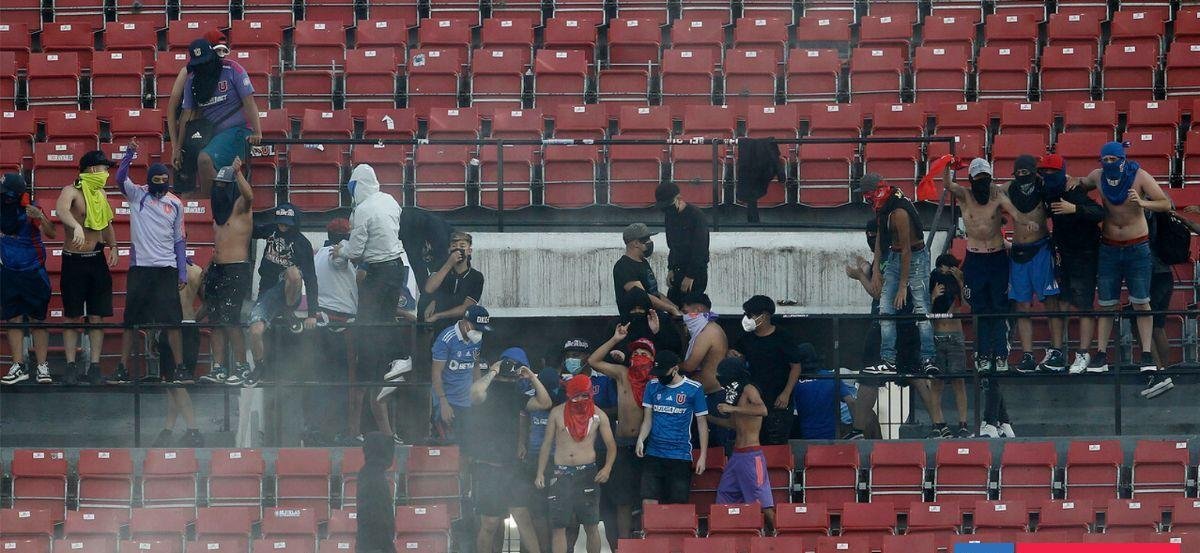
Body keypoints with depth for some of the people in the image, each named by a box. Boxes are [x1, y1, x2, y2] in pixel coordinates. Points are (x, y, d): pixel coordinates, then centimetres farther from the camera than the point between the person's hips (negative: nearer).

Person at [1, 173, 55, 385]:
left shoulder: (30, 211, -14)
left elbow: (51, 234, -25)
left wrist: (40, 217, -42)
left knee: (37, 319, 0)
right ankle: (18, 367, 7)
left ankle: (42, 366, 3)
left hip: (33, 273, -5)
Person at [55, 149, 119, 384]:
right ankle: (71, 367, 1)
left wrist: (113, 246, 10)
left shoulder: (100, 194, 12)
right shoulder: (72, 191, -11)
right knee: (72, 317, -1)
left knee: (97, 317, 2)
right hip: (74, 260, -6)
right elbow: (61, 209, -34)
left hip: (97, 260, 6)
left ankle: (94, 367, 4)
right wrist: (76, 226, -52)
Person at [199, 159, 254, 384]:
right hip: (217, 270, 9)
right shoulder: (219, 211, 19)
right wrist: (209, 267, 18)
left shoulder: (240, 207, -4)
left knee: (230, 320, -12)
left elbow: (249, 196, -29)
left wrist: (238, 173, -38)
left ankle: (242, 367, -7)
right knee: (216, 322, 5)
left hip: (236, 270, -9)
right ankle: (218, 368, 5)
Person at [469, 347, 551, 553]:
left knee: (523, 518, 1)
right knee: (490, 524, -3)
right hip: (488, 468, -7)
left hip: (510, 466, 7)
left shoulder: (515, 394, 16)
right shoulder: (488, 390, -7)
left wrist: (532, 378, 6)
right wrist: (492, 373, -15)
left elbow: (544, 403, 14)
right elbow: (476, 392, -31)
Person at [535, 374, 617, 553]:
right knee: (559, 526, -3)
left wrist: (607, 468, -13)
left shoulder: (598, 415, 2)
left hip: (587, 473, 0)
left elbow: (611, 445, 5)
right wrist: (540, 473, 2)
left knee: (591, 526, 1)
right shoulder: (557, 413, 4)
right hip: (561, 474, 0)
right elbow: (546, 444, 9)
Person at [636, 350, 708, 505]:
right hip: (653, 455, 3)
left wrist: (703, 456, -2)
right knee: (648, 504, -6)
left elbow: (702, 423, 3)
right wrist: (641, 439, -10)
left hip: (680, 457, -3)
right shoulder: (653, 386, 8)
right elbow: (647, 419, 10)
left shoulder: (693, 389, -1)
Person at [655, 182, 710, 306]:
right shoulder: (670, 215, 9)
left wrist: (690, 276, -18)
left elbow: (699, 249, -17)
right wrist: (671, 269, 10)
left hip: (696, 272, -8)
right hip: (678, 271, 8)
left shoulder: (696, 216, -16)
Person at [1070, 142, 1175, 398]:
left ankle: (1147, 357, -6)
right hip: (1109, 249, 3)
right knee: (1106, 304, 4)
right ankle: (1101, 356, 7)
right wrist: (1075, 182, -1)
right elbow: (1082, 182, 23)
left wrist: (1143, 203, -31)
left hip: (1137, 248, -3)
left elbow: (1165, 204, -13)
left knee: (1141, 303, -6)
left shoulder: (1140, 177, -12)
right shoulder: (1098, 177, -1)